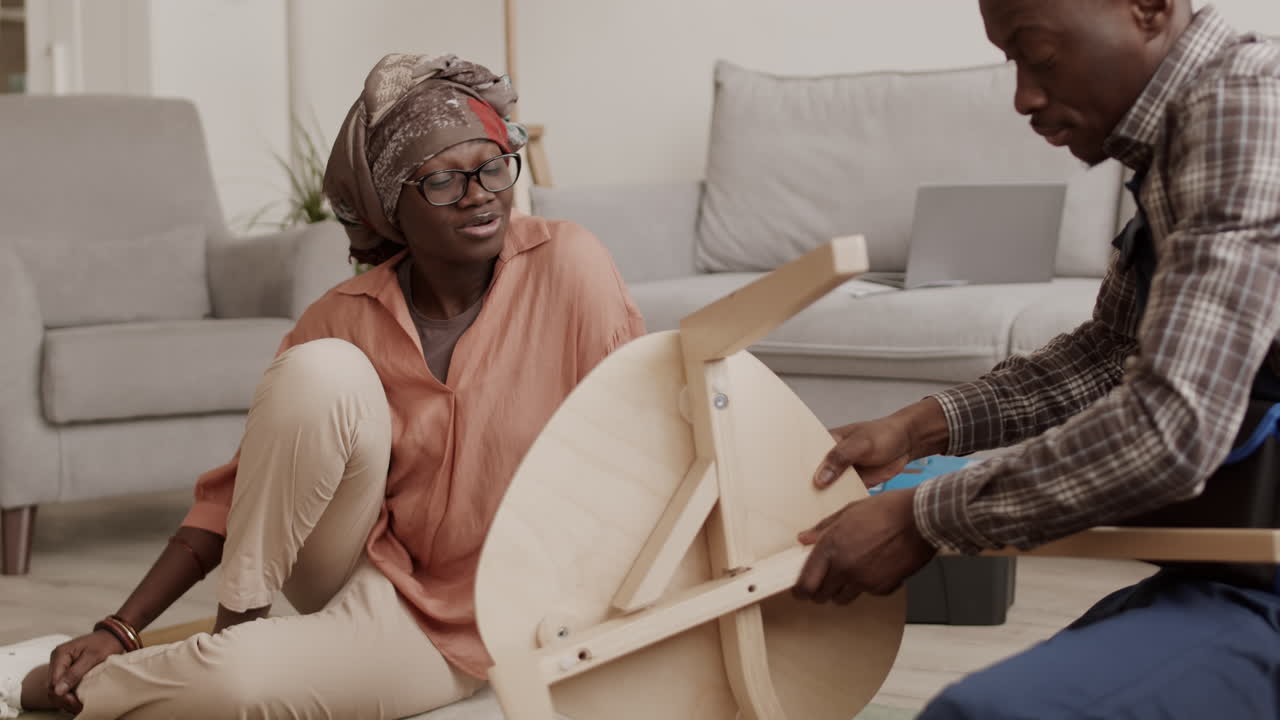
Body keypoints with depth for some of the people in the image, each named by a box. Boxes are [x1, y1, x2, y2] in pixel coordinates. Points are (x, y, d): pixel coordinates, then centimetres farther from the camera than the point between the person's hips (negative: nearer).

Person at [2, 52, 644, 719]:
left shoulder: (565, 264, -14)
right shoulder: (346, 320, -8)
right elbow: (238, 489, -4)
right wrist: (120, 629, -12)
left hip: (453, 627, -2)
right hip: (355, 565, 2)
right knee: (323, 369, -28)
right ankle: (237, 618, -11)